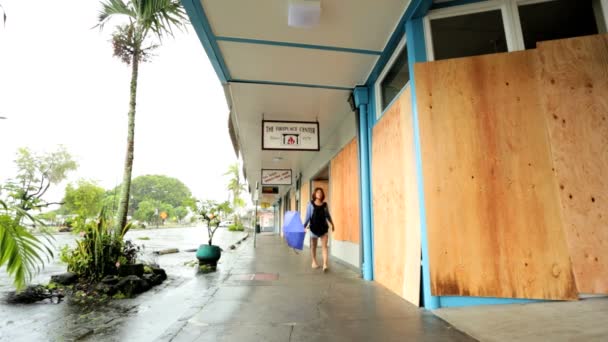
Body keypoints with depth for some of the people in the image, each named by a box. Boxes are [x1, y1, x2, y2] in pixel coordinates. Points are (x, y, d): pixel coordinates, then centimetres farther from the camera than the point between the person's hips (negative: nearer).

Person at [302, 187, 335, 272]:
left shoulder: (325, 204, 4)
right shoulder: (310, 204, -2)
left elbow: (328, 215, 17)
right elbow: (307, 216, -4)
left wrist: (332, 224, 24)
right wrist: (304, 226, -13)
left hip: (324, 227, 1)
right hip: (314, 227, -1)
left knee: (324, 246, -7)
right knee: (313, 246, 14)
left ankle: (325, 264, -9)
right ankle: (314, 261, 34)